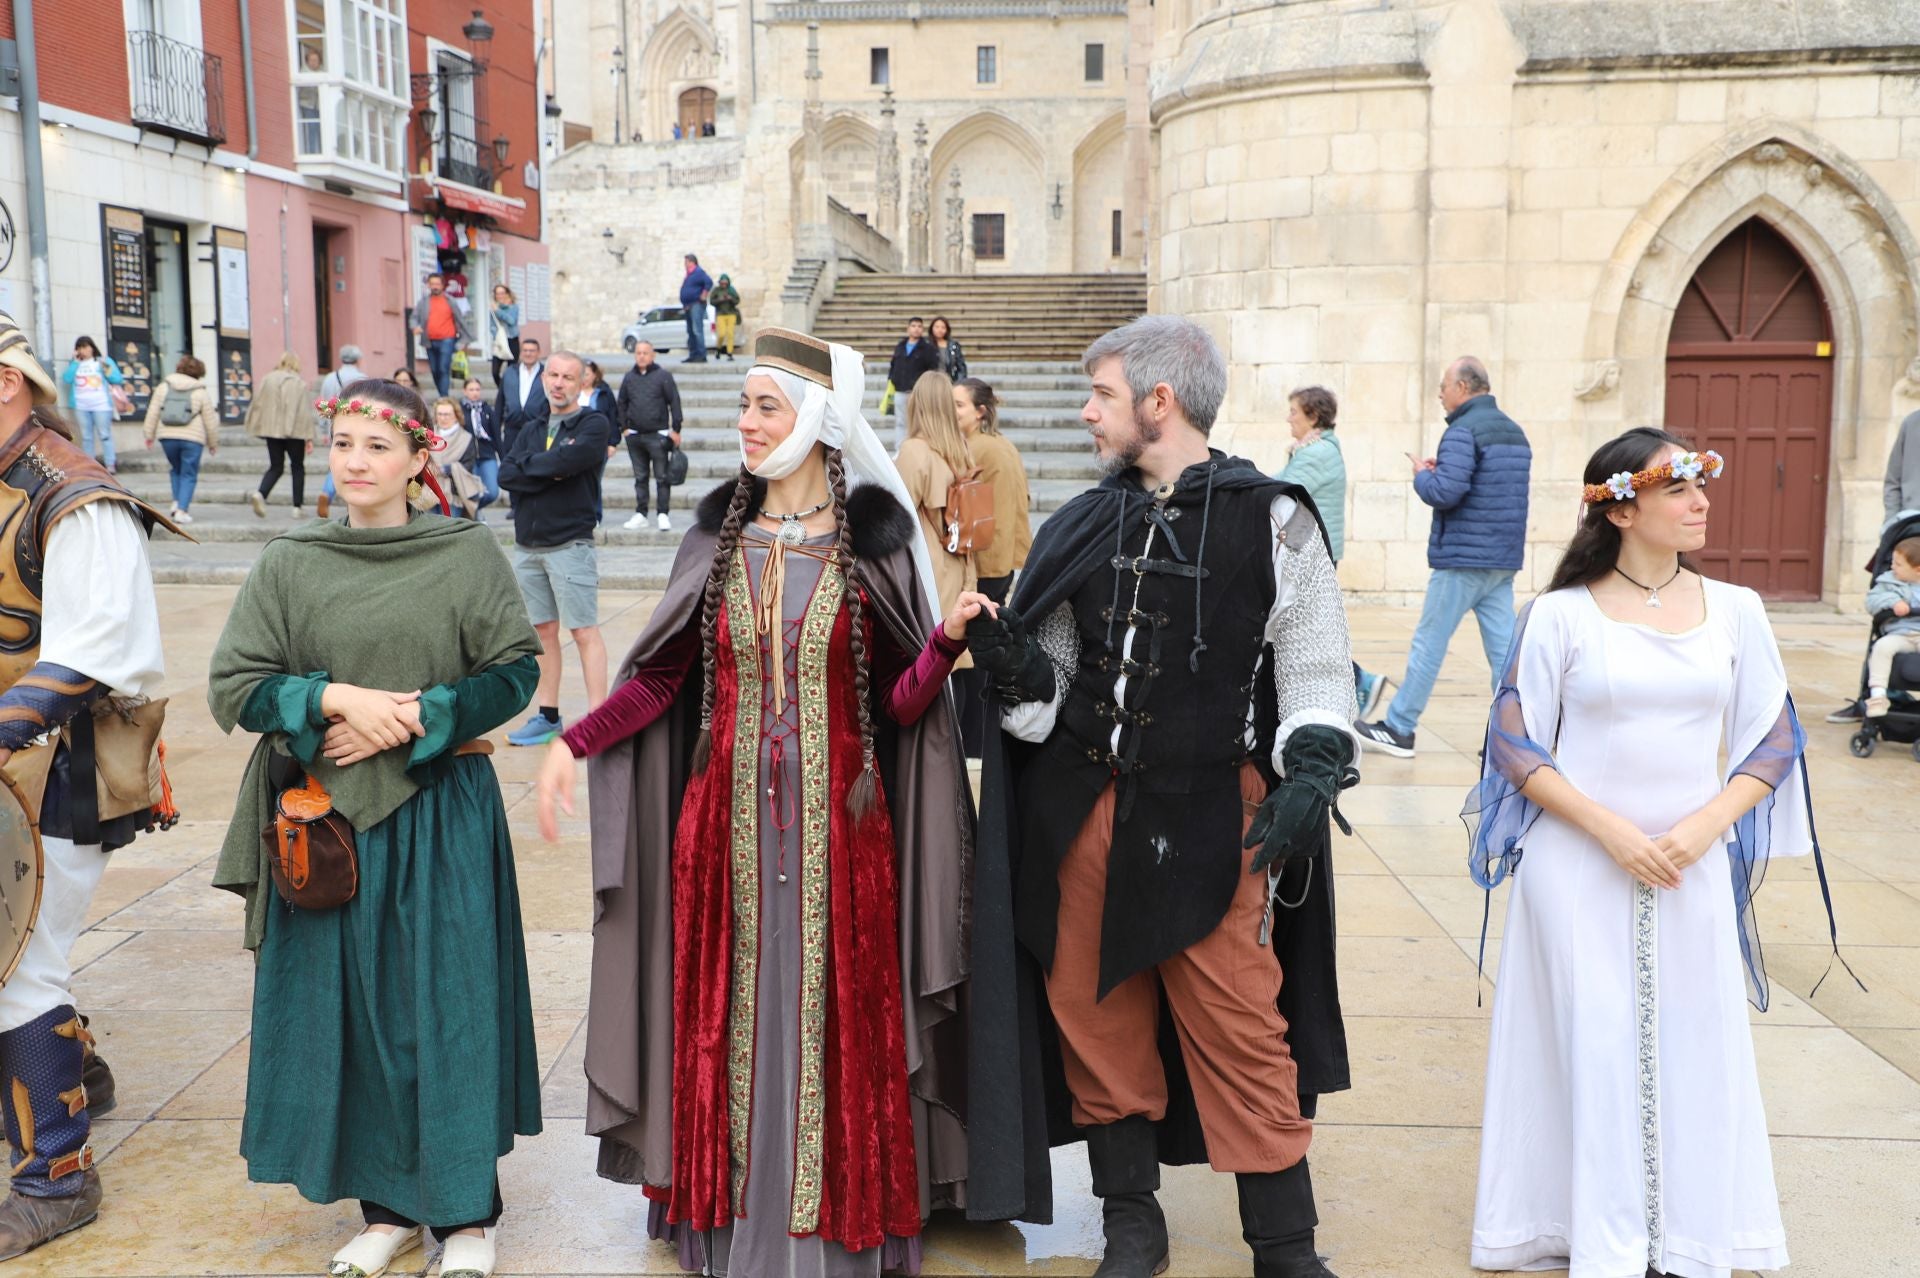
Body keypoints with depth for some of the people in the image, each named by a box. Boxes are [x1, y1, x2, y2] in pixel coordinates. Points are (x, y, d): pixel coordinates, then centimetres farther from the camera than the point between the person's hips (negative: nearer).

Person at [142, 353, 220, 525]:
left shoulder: (163, 387, 8)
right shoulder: (201, 393, 2)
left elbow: (153, 412, 6)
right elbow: (210, 421, 4)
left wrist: (150, 435, 13)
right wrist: (213, 443, 15)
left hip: (167, 436, 3)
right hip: (192, 438, -3)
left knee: (175, 470, 24)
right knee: (189, 475, 5)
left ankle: (177, 502, 10)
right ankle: (181, 510, -5)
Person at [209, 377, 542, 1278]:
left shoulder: (468, 553, -1)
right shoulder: (288, 565, 4)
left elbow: (514, 672, -2)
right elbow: (232, 686, 2)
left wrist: (411, 720, -13)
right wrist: (339, 699, -12)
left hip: (442, 813, -2)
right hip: (331, 815, 2)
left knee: (449, 1003, 2)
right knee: (352, 1004, 7)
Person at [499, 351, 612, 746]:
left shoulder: (594, 424, -2)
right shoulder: (531, 430, 16)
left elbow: (568, 459, -20)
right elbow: (505, 474, 1)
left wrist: (529, 464, -3)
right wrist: (551, 471, -12)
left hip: (570, 545, -6)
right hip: (527, 547, 6)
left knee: (584, 632, -6)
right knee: (543, 631, 10)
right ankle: (547, 716, 18)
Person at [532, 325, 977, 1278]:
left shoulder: (873, 541, -2)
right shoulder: (717, 537, 5)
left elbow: (900, 702, -5)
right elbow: (661, 678, 4)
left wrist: (947, 639, -22)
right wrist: (573, 743, -6)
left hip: (834, 824, -2)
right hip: (729, 822, 3)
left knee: (830, 1008, 4)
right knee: (731, 1008, 8)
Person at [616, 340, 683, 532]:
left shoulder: (663, 376, -3)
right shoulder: (629, 377, 9)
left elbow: (674, 402, -4)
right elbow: (622, 403, 17)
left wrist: (676, 429, -8)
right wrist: (623, 427, 10)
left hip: (658, 435, -4)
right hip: (634, 436, 4)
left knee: (662, 477, -3)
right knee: (640, 477, 10)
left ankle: (663, 515, 0)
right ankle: (640, 514, 15)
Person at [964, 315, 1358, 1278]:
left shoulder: (1271, 520, -2)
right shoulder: (1082, 527, 10)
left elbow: (1317, 676, 0)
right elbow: (1048, 676, 13)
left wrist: (1309, 778, -13)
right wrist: (1010, 657, -7)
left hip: (1212, 810, -4)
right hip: (1085, 804, 4)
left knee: (1240, 1027, -1)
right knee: (1097, 1015, 10)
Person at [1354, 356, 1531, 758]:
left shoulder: (1463, 431, -13)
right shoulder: (1515, 431, 15)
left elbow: (1445, 492, -23)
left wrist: (1422, 475, -3)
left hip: (1463, 559, -8)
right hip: (1504, 560, 8)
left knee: (1429, 643, 1)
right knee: (1504, 647, 6)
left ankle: (1399, 729, 8)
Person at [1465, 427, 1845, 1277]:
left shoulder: (1736, 610, 4)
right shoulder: (1561, 615, -5)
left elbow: (1773, 743, 6)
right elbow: (1514, 745, -4)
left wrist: (1704, 828, -10)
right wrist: (1610, 830, -14)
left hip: (1691, 871, 3)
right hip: (1578, 866, -2)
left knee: (1690, 1049, 6)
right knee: (1593, 1048, 1)